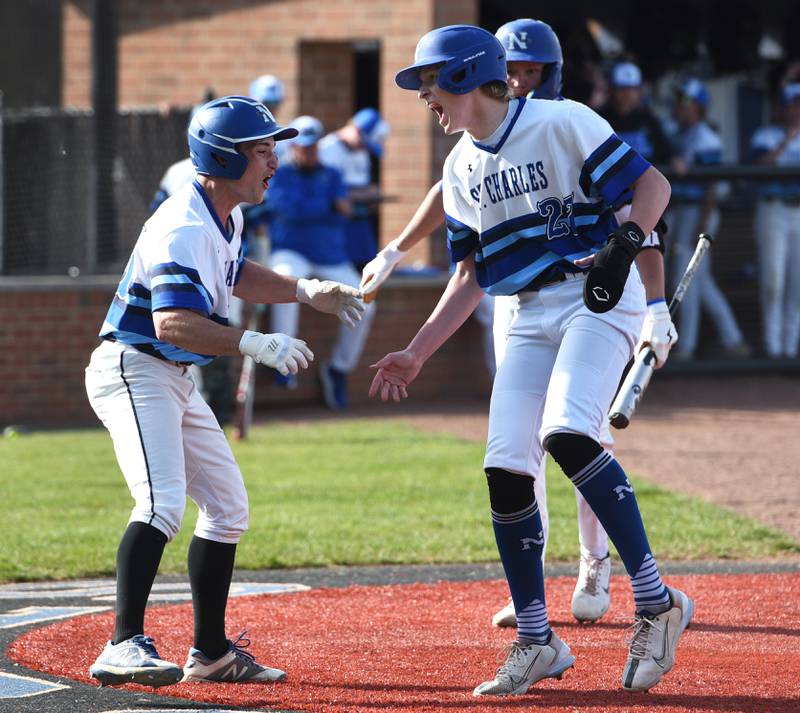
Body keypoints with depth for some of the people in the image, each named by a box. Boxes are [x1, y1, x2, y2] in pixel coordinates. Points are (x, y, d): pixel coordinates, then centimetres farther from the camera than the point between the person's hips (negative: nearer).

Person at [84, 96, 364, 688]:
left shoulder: (227, 216, 9)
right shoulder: (186, 229, -24)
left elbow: (235, 274, 30)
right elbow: (172, 322, -36)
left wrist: (305, 291, 18)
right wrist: (256, 345, -44)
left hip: (176, 382, 11)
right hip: (134, 369, -11)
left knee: (228, 507, 15)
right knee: (163, 502, -27)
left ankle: (211, 653, 23)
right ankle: (125, 647, -36)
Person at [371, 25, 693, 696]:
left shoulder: (560, 123, -8)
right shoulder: (461, 169, 13)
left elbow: (653, 185, -7)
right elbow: (471, 274, 19)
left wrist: (624, 244, -23)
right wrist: (416, 354, 14)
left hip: (598, 301, -7)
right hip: (531, 318, 7)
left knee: (566, 435, -29)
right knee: (505, 469, -4)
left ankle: (655, 602, -23)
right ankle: (537, 642, 8)